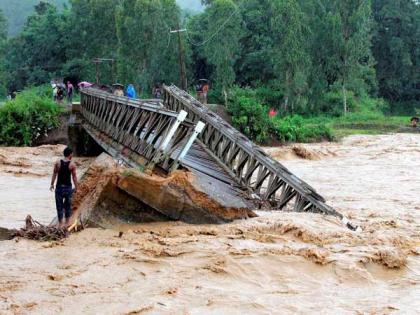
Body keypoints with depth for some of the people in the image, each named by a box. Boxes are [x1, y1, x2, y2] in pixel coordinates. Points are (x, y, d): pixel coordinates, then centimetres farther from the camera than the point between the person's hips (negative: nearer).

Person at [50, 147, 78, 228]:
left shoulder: (57, 163, -5)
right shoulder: (72, 165, -8)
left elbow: (54, 174, 0)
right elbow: (74, 177, -6)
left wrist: (52, 184, 10)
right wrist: (76, 188, 2)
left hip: (59, 187, 0)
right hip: (68, 188, 0)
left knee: (59, 206, 7)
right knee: (68, 205, 15)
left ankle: (61, 223, 8)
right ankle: (67, 222, 22)